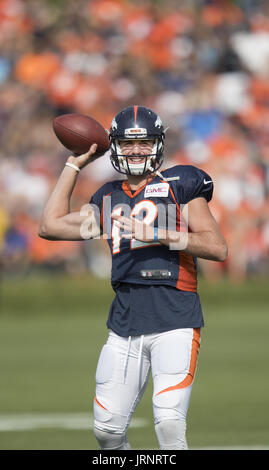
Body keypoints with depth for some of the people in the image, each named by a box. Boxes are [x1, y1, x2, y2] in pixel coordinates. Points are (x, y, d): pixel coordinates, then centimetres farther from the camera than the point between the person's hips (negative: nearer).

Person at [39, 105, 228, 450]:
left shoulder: (179, 185, 2)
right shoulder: (109, 198, 18)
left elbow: (217, 247, -6)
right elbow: (51, 226, 17)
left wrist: (158, 234, -15)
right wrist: (74, 166, 20)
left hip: (175, 319, -5)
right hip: (126, 321, 5)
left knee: (169, 422, -19)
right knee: (107, 429, 1)